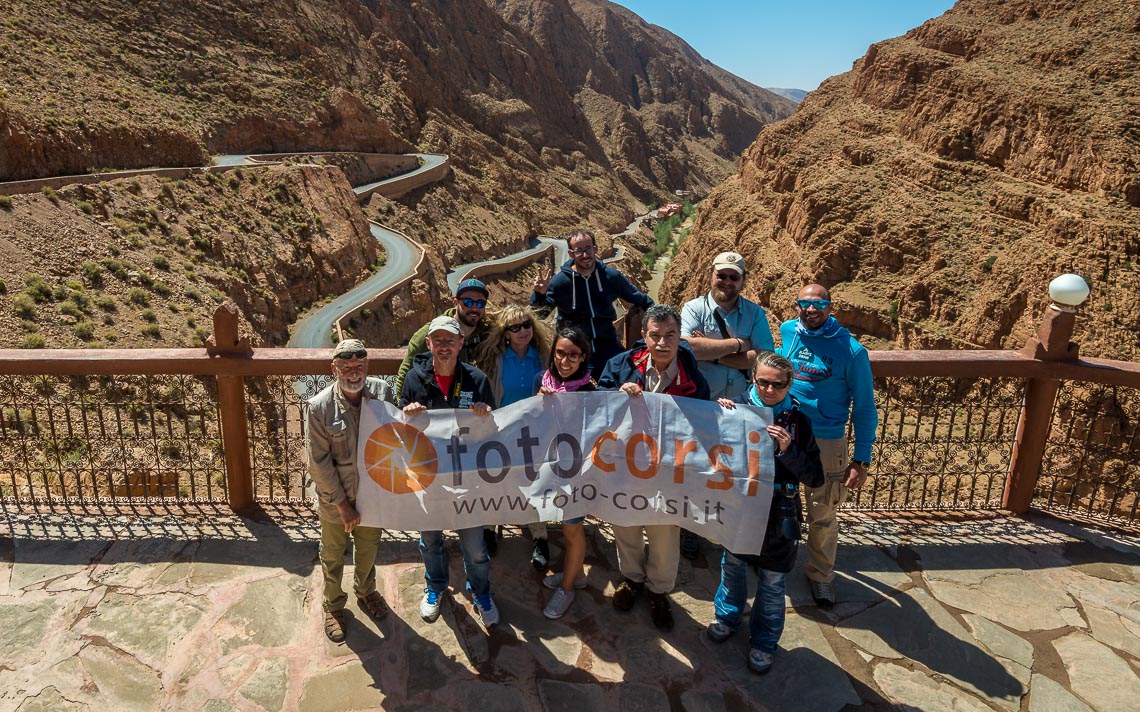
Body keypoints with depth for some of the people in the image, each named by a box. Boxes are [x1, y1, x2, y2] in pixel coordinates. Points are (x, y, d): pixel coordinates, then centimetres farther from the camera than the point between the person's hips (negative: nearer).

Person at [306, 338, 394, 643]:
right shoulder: (319, 407, -21)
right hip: (334, 499, -2)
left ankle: (365, 591, 54)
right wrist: (342, 504, -15)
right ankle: (333, 606, 45)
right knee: (333, 556, 19)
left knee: (368, 548, 25)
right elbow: (318, 463, -17)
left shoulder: (383, 393, -13)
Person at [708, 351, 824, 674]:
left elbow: (816, 478, -10)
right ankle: (727, 616, 48)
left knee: (773, 583, 14)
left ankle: (764, 642, 35)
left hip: (778, 516, -1)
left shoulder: (798, 421, -10)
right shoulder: (737, 407, -10)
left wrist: (788, 451, -26)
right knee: (732, 566, 22)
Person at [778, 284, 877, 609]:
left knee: (822, 515, 8)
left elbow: (864, 408, -7)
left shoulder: (851, 351, -14)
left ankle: (820, 575, 30)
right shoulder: (787, 332, -4)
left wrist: (862, 460, -8)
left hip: (827, 444, -3)